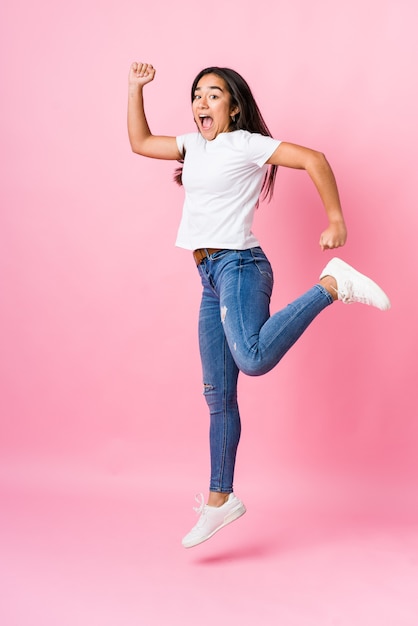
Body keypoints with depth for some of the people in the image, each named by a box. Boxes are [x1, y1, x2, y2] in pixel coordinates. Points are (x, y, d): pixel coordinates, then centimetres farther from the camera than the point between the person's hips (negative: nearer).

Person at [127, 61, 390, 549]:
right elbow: (140, 143, 29)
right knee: (218, 394, 8)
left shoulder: (245, 144, -4)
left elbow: (313, 159, -11)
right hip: (212, 278, 7)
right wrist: (136, 88, 23)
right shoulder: (194, 145, 19)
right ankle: (220, 500, 18)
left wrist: (336, 220, -15)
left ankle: (332, 284, -14)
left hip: (239, 266, -7)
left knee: (254, 359, -35)